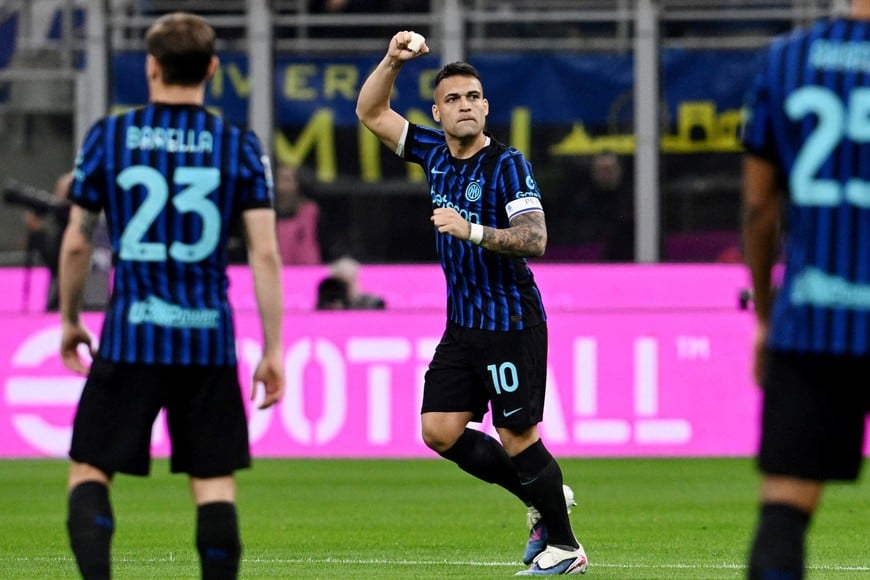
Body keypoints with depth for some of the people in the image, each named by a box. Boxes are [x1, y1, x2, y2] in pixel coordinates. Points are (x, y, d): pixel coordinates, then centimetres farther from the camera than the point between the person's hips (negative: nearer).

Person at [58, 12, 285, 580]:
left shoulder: (107, 137, 1)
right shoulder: (240, 146, 1)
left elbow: (76, 243, 5)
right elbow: (265, 252, -3)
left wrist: (69, 321, 20)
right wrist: (274, 351, 2)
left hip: (130, 338, -1)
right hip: (209, 340, 1)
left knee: (90, 471, 8)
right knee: (215, 484, 6)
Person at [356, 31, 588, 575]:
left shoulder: (508, 164, -13)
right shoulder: (435, 152, 7)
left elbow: (535, 239, -22)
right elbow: (371, 112, 12)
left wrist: (472, 231, -30)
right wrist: (392, 61, -3)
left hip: (511, 322, -7)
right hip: (463, 322, 7)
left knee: (518, 436, -5)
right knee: (441, 431, 2)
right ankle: (545, 499, 17)